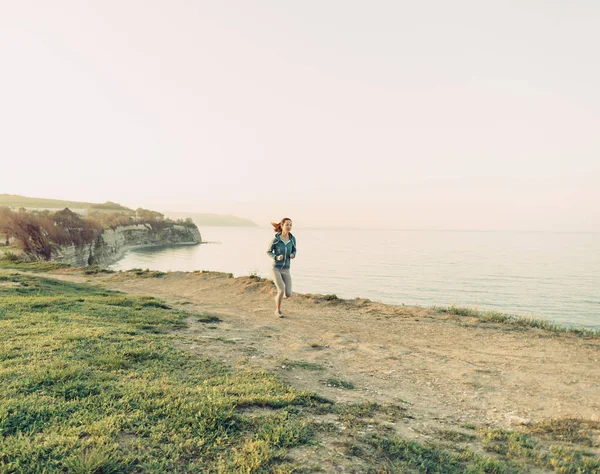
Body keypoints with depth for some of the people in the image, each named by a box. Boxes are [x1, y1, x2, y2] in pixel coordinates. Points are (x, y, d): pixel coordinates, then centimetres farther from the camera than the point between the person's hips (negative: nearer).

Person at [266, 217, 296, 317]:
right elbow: (268, 252, 0)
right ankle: (278, 310, 10)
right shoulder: (275, 240, -13)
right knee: (281, 291, -17)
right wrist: (276, 257, -21)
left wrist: (293, 255, -13)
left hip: (285, 269, 4)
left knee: (288, 294, -4)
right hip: (276, 268, -4)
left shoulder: (292, 238, -4)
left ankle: (277, 298, 31)